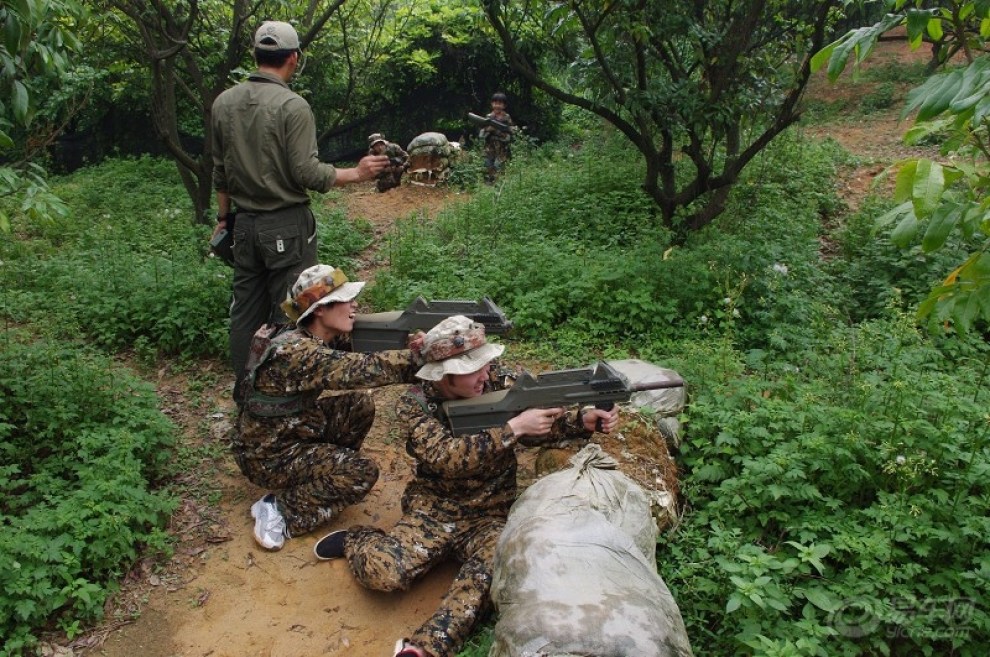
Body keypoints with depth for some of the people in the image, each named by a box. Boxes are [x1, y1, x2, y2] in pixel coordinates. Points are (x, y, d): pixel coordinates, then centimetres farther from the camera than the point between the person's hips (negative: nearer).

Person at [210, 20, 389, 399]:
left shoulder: (224, 103, 6)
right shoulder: (293, 106, -14)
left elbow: (220, 171, 13)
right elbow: (307, 173, -15)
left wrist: (223, 218, 22)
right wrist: (357, 173, -4)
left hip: (245, 224, 6)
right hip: (287, 226, -6)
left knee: (246, 309, 13)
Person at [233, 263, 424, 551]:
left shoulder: (317, 339, -3)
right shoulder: (295, 351, -31)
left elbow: (354, 365, -6)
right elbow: (364, 370, -38)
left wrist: (409, 351, -25)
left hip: (293, 430, 9)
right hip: (267, 455, -9)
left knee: (360, 403, -2)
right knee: (362, 473, -16)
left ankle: (318, 476, 11)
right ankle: (278, 509, -6)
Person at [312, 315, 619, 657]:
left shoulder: (497, 380, -5)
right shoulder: (416, 403, -14)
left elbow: (537, 426, 0)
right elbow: (447, 457, -27)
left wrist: (585, 420, -18)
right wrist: (513, 428, -31)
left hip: (490, 514, 2)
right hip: (432, 511, -2)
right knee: (382, 571, -24)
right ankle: (355, 541, 12)